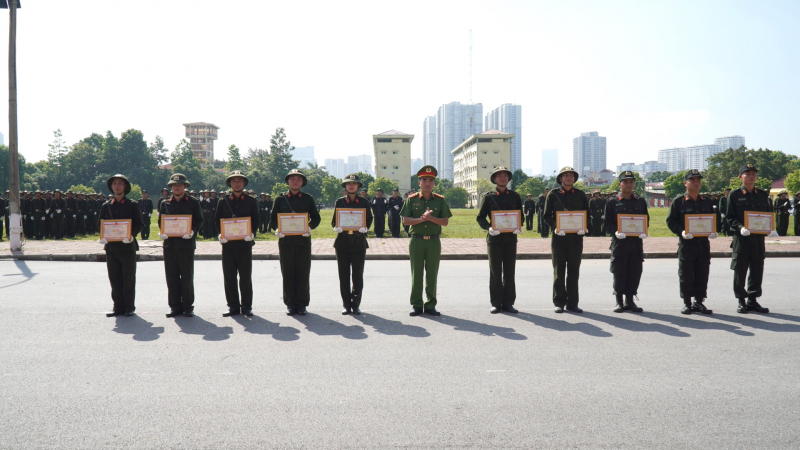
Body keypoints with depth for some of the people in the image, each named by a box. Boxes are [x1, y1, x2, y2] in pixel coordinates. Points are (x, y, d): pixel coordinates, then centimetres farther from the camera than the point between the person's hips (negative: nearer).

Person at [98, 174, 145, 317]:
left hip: (127, 245, -3)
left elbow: (139, 223, 0)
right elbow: (100, 223, 13)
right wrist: (103, 237, -6)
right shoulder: (106, 206, 13)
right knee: (114, 278, 6)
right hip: (111, 246, 3)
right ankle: (118, 307, 13)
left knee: (128, 278, 1)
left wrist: (131, 235, -18)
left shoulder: (132, 205, 4)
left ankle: (129, 307, 9)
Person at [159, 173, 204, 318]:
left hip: (187, 243, -3)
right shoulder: (165, 204, 14)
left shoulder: (193, 203, 6)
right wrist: (162, 233, -5)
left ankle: (188, 307, 9)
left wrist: (192, 231, -16)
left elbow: (199, 221, 3)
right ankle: (175, 307, 12)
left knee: (187, 277, 0)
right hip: (169, 244, 3)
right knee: (172, 277, 4)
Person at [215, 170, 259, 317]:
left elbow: (256, 220, 5)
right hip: (228, 243, 2)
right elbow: (217, 220, 10)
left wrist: (251, 233, -12)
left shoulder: (251, 201, 8)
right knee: (229, 276, 3)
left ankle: (246, 306, 9)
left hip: (245, 242, -2)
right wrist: (221, 234, -7)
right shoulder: (223, 201, 11)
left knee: (245, 276, 1)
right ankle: (233, 306, 12)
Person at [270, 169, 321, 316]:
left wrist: (309, 227, -13)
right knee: (288, 274, 3)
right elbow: (273, 219, 10)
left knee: (303, 273, 1)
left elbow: (316, 218, 8)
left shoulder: (308, 199, 9)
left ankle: (302, 304, 9)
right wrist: (277, 229, -10)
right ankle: (290, 304, 11)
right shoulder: (280, 200, 10)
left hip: (303, 240, 0)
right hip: (285, 241, 1)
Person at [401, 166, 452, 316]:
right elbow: (405, 220, -3)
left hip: (434, 241, 1)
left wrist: (431, 218, -15)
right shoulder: (411, 199, 3)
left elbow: (445, 222, 1)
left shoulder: (440, 200, 5)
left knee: (432, 274, 5)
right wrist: (421, 219, -17)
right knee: (416, 274, 3)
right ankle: (416, 305, 11)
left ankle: (430, 305, 13)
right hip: (416, 241, -1)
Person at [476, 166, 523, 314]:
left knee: (509, 271, 5)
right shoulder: (488, 197, 4)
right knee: (495, 272, 2)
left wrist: (519, 227, -6)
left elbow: (521, 215, 14)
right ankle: (496, 303, 9)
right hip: (494, 237, -2)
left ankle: (508, 303, 13)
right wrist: (489, 228, -15)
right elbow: (480, 217, 3)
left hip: (511, 237, 2)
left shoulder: (515, 196, 11)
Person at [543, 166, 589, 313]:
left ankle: (572, 303, 12)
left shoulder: (580, 195, 10)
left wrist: (584, 227, -7)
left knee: (574, 271, 5)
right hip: (559, 236, -2)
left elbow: (587, 214, 12)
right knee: (559, 271, 2)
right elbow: (547, 216, 3)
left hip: (576, 237, 2)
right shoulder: (553, 194, 4)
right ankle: (559, 303, 9)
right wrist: (555, 227, -15)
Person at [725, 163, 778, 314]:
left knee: (757, 270, 7)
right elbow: (730, 217, -4)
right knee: (740, 271, 1)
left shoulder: (763, 195, 11)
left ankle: (752, 300, 17)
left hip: (759, 238, 4)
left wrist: (770, 229, -4)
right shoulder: (734, 195, -1)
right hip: (741, 238, -4)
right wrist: (740, 228, -21)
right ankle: (741, 301, 10)